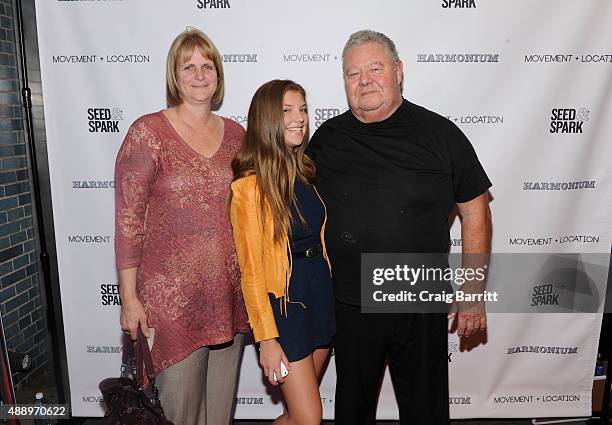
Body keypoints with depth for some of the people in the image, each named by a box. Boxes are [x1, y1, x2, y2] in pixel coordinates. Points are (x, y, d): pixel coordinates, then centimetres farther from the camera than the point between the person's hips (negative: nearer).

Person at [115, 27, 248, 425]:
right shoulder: (148, 132, -8)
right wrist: (129, 298, -9)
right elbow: (128, 220, -8)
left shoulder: (236, 134, 6)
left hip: (231, 295, 4)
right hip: (172, 298, -4)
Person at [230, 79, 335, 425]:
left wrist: (325, 290, 8)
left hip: (321, 292, 6)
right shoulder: (250, 186, -14)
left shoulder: (307, 172, 6)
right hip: (283, 302, -6)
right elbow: (251, 269, -14)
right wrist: (267, 339, -13)